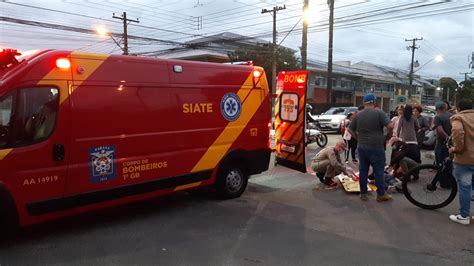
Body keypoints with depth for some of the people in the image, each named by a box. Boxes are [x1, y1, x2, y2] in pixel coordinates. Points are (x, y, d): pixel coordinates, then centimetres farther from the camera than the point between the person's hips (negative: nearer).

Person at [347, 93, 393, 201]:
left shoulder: (358, 115, 6)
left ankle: (363, 193, 15)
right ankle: (381, 194, 11)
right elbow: (390, 126, -17)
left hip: (362, 147, 5)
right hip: (376, 147, -5)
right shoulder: (379, 112, -9)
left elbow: (350, 129, 10)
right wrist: (388, 135, 1)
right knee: (378, 170, 4)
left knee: (363, 170, 9)